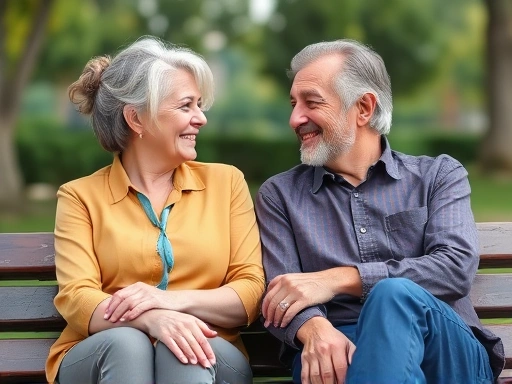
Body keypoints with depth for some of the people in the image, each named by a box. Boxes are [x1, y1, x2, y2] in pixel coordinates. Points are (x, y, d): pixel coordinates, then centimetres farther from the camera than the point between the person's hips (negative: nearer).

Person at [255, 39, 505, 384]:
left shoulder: (439, 176, 13)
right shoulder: (279, 194, 16)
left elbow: (457, 267, -6)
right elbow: (280, 302, 3)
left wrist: (338, 279, -14)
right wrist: (314, 328, -23)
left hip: (446, 351, 1)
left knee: (395, 295, -35)